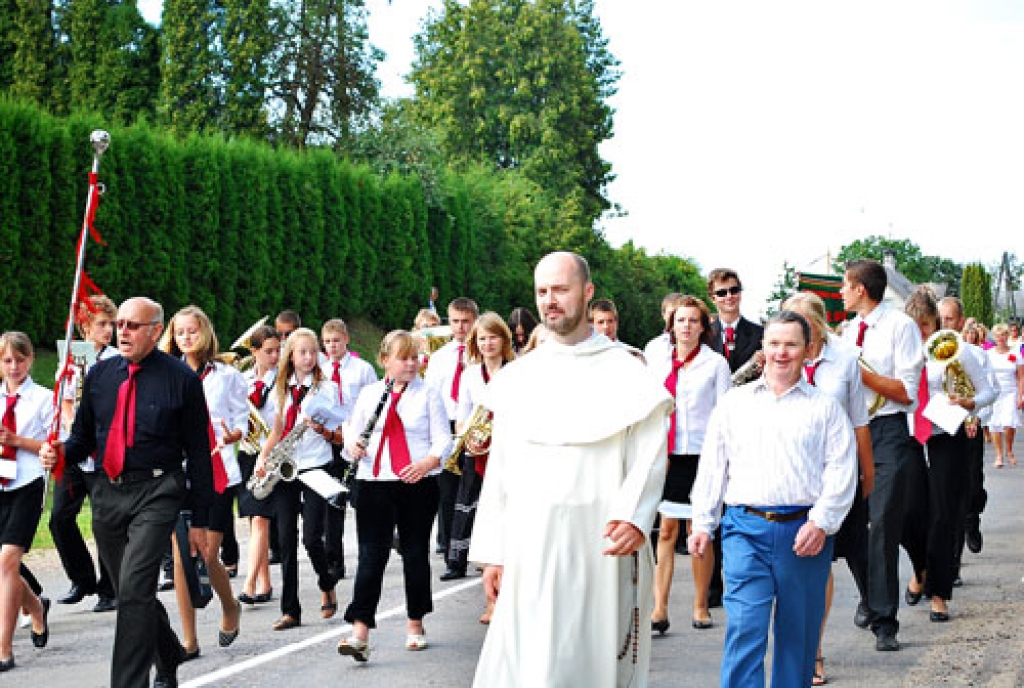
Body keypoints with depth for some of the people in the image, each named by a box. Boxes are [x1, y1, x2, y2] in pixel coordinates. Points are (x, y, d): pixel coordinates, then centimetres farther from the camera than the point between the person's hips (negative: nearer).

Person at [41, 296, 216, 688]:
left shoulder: (181, 379, -5)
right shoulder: (100, 375, 9)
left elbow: (199, 452, -2)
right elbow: (83, 436, 18)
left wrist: (200, 519, -3)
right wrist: (58, 453, -6)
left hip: (156, 493, -6)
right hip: (107, 492, 6)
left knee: (134, 589, -18)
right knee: (129, 592, 15)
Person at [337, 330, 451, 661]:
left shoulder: (429, 394, 3)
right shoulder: (369, 393, 11)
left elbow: (443, 441, -2)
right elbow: (353, 432, 16)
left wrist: (427, 463, -22)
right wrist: (352, 445, -7)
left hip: (417, 485, -1)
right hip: (373, 482, 1)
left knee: (415, 554, 8)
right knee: (371, 555, -8)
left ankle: (415, 623, 24)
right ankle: (360, 633, -15)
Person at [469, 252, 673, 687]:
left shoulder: (625, 374, 2)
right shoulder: (518, 378, 13)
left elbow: (648, 457, -5)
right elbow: (499, 471, 13)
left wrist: (633, 517, -23)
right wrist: (491, 552, 8)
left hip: (598, 545, -3)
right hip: (528, 549, 3)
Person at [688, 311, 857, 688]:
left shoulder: (825, 407, 9)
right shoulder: (734, 403, 13)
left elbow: (841, 469, 1)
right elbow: (712, 468, 13)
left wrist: (821, 522, -10)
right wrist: (703, 525, 7)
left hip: (805, 532, 0)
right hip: (745, 528, 0)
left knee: (798, 633, 7)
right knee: (745, 629, -11)